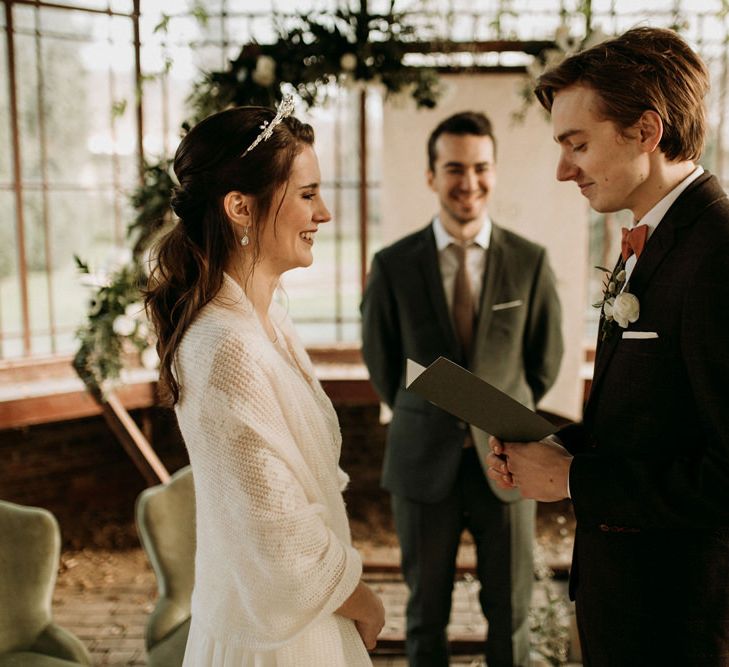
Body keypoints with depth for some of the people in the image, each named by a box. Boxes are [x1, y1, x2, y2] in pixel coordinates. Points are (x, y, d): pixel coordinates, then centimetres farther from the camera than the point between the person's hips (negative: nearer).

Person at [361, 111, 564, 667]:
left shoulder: (530, 262, -5)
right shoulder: (393, 266, -6)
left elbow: (546, 360, 8)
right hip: (423, 463, 0)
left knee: (511, 611, 14)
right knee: (426, 614, 15)